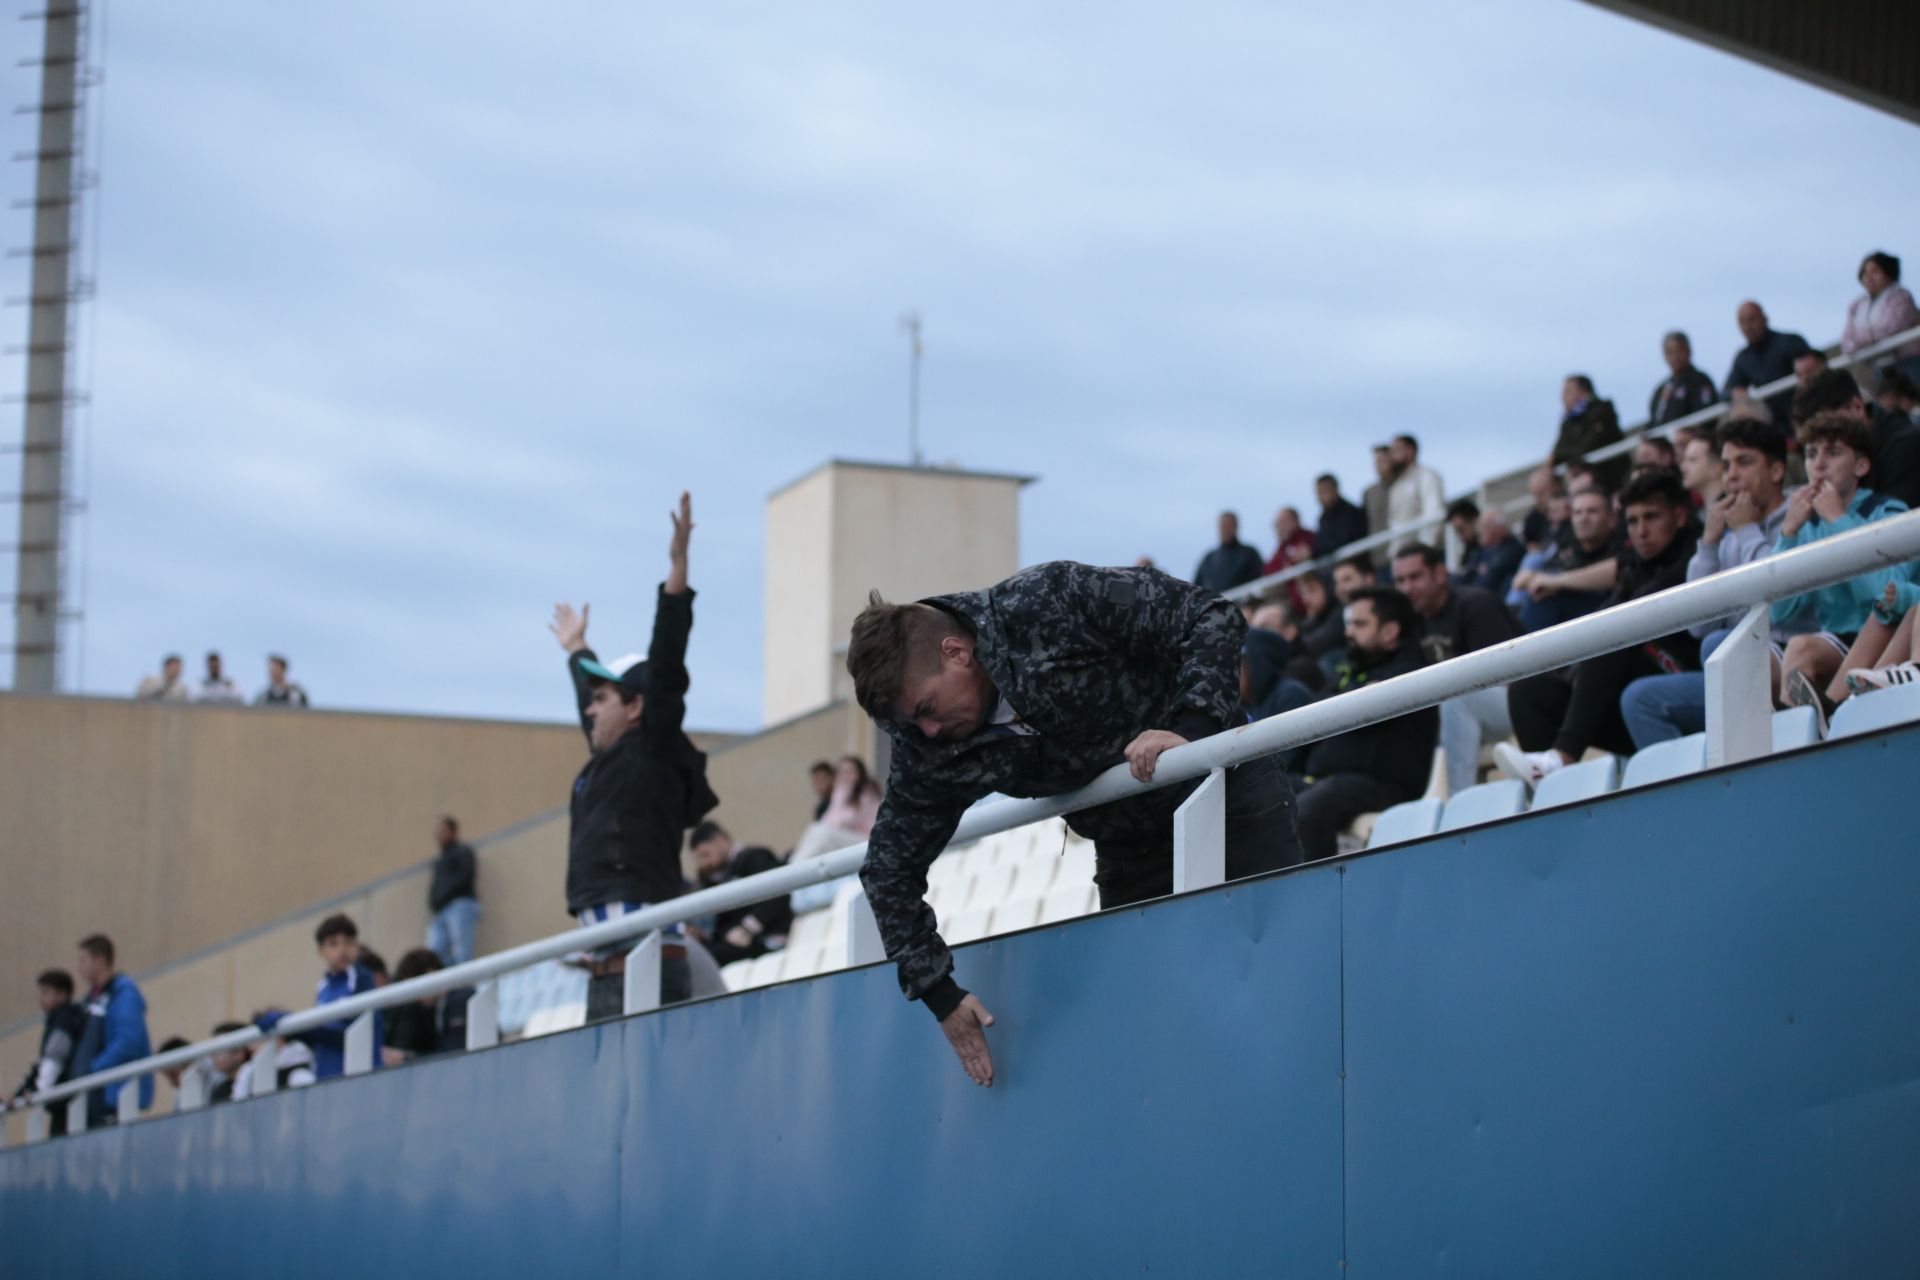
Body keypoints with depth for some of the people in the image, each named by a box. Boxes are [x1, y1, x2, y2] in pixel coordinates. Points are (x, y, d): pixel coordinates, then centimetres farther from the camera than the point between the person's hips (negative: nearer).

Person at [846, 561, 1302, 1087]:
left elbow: (1214, 618, -26)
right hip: (1130, 847, 4)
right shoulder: (927, 749, -15)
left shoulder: (1052, 601, -29)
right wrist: (938, 992, -10)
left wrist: (1189, 726, -38)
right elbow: (890, 868, -5)